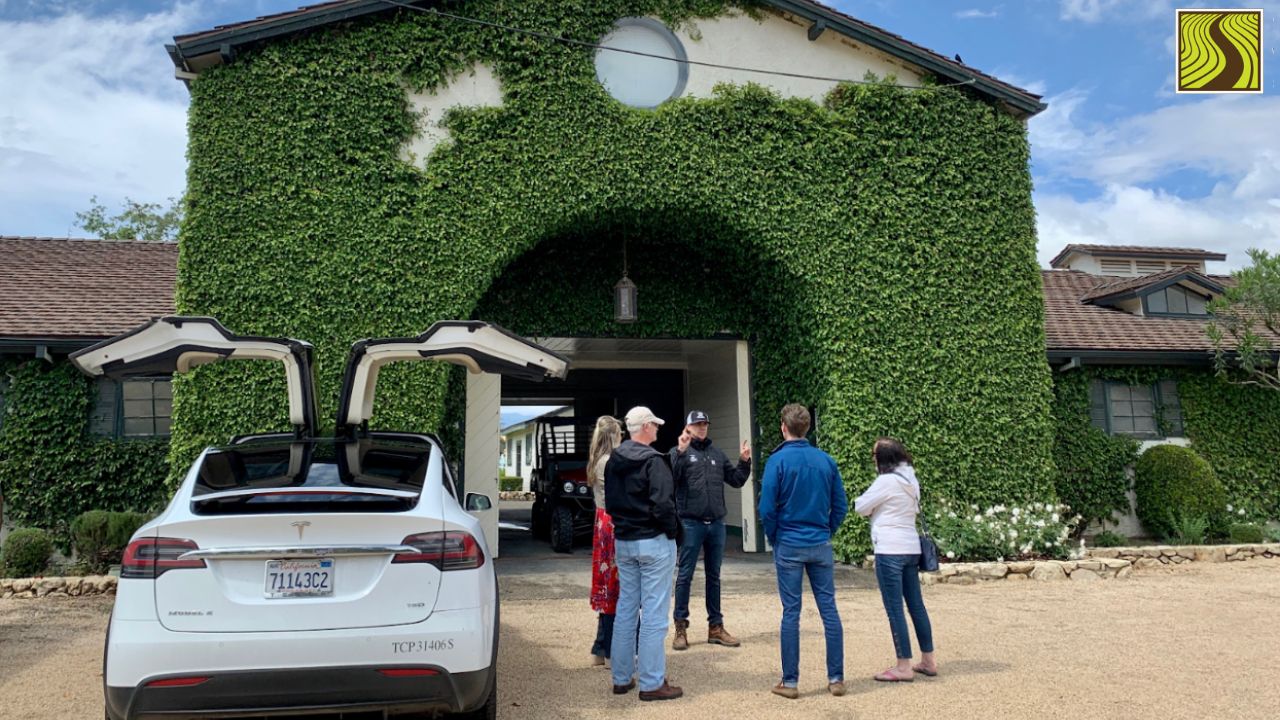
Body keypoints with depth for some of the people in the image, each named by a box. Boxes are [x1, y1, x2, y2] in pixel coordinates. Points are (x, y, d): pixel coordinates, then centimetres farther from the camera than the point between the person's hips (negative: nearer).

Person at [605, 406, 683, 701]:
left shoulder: (613, 461, 9)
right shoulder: (653, 460, -16)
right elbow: (662, 504, -21)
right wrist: (672, 532, -7)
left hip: (622, 541, 8)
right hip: (653, 542, -7)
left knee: (626, 608, 14)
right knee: (653, 613, -1)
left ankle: (621, 678, 21)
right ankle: (652, 683, 3)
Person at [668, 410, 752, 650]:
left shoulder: (717, 454, 14)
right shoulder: (679, 452, -1)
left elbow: (736, 480, 14)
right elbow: (670, 477, -18)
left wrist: (744, 462, -1)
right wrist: (681, 452, -27)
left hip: (716, 523, 5)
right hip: (691, 523, -5)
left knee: (714, 576, 12)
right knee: (685, 576, 1)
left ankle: (716, 626, 21)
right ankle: (681, 627, 9)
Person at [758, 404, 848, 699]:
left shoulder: (778, 460, -9)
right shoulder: (826, 460, 2)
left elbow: (767, 509, -11)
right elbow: (841, 506, 4)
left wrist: (774, 539, 4)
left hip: (789, 546, -3)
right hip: (821, 546, 3)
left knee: (791, 612, 3)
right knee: (829, 610, 8)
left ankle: (790, 682, 10)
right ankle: (836, 679, 14)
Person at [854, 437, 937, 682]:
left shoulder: (886, 481, -14)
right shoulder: (911, 480, 10)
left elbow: (860, 507, -8)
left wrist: (864, 501, 12)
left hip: (890, 550, -8)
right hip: (911, 548, 8)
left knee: (895, 609, -2)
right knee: (916, 605, 14)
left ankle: (904, 667, 1)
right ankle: (928, 661, 22)